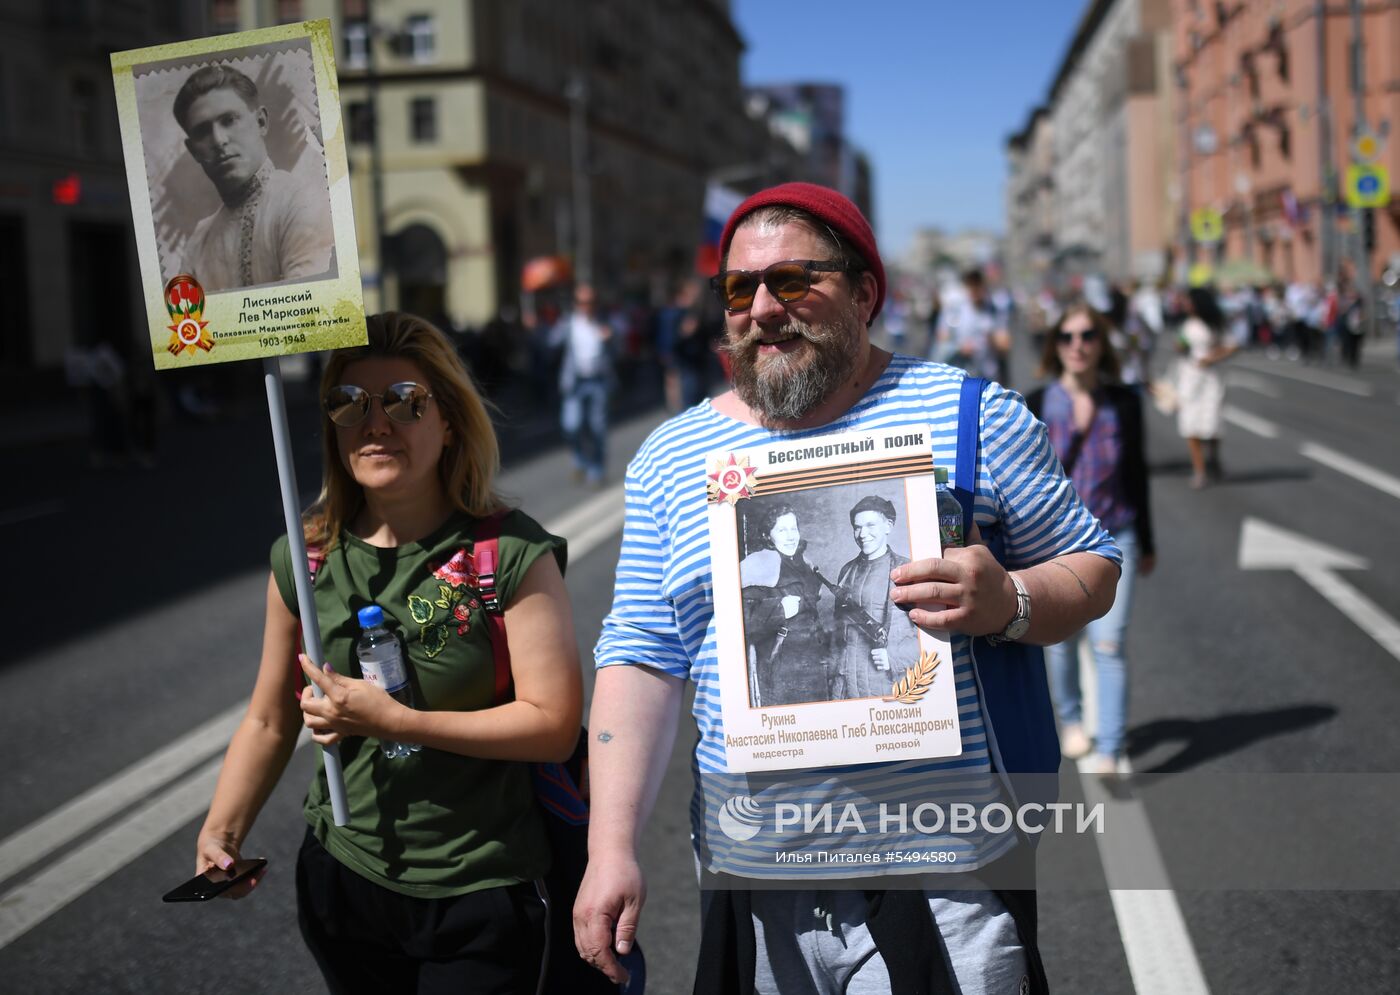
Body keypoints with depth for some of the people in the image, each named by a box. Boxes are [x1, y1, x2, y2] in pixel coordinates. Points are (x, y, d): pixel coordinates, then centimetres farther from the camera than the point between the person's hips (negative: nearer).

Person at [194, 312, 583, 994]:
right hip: (341, 880, 4)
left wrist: (391, 719, -21)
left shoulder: (510, 554, -13)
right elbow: (270, 721, 10)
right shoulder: (303, 558, 1)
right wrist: (222, 833, -1)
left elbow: (554, 724, -18)